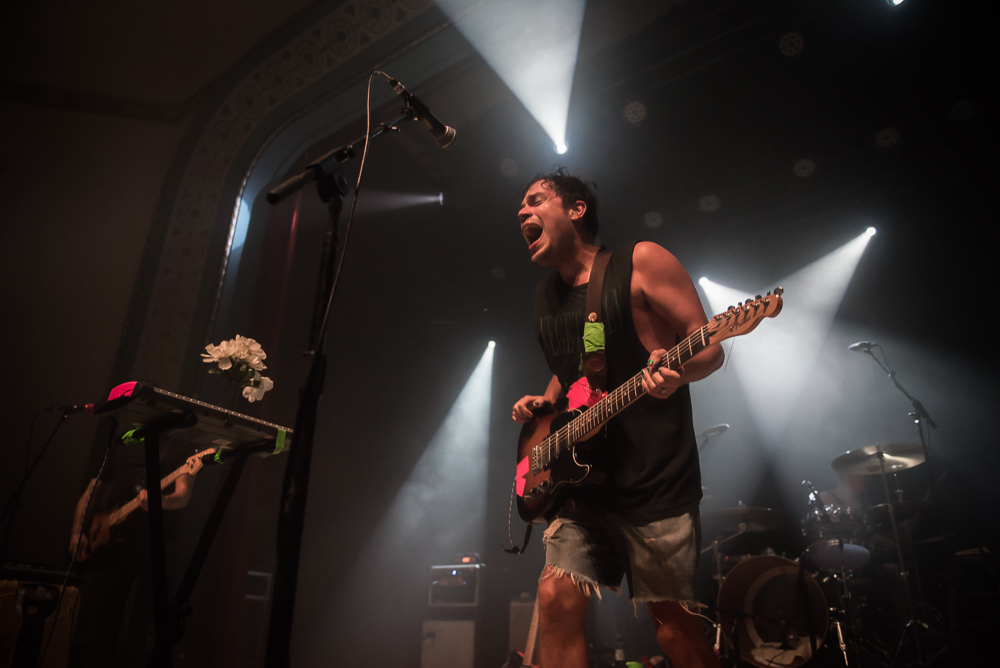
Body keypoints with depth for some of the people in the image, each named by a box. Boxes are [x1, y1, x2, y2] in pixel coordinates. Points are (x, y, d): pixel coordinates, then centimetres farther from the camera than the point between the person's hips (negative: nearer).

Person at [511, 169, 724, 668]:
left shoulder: (639, 262, -5)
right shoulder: (545, 297, 14)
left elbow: (709, 347, -7)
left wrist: (676, 373, -28)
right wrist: (543, 404, 7)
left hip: (657, 477, -5)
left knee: (672, 618, 5)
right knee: (557, 601, -2)